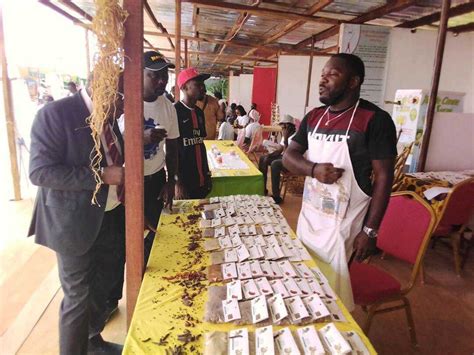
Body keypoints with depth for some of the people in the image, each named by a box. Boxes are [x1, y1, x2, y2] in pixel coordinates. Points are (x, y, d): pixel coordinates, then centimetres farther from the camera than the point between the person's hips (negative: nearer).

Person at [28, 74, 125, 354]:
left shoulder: (108, 116, 6)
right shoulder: (55, 114, -16)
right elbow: (40, 171, -22)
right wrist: (101, 175, -26)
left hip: (111, 216, 7)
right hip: (76, 222, -7)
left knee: (102, 287, 21)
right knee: (78, 296, 7)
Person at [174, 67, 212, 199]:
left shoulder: (199, 112, 9)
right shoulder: (174, 112, -13)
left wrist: (207, 173, 16)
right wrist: (177, 182, -17)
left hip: (201, 179, 7)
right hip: (184, 180, -7)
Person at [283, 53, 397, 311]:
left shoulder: (375, 120, -12)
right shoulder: (314, 117, 6)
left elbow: (383, 177, -12)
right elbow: (288, 156, 5)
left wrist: (370, 230, -14)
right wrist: (314, 169, -17)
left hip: (343, 224, -6)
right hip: (308, 216, 6)